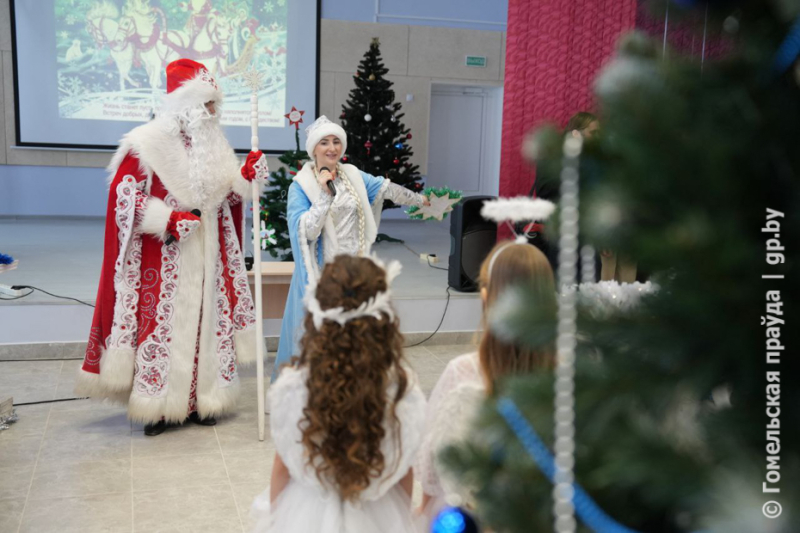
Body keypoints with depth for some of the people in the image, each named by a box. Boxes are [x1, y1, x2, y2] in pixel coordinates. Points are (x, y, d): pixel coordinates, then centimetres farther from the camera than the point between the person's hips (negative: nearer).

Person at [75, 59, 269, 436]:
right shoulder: (147, 144, -8)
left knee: (205, 322, 7)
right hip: (163, 260, -6)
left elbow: (226, 197, 17)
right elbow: (124, 196, -11)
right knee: (161, 322, -4)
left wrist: (246, 177, -2)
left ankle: (197, 399, 17)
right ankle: (157, 405, 7)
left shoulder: (214, 145, 12)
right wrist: (168, 220, -19)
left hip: (205, 259, 6)